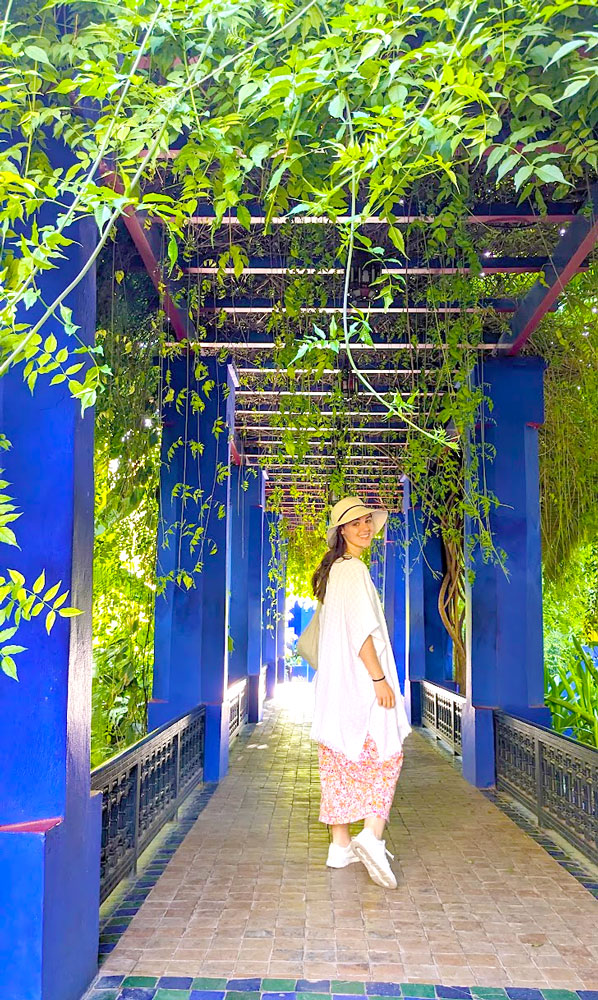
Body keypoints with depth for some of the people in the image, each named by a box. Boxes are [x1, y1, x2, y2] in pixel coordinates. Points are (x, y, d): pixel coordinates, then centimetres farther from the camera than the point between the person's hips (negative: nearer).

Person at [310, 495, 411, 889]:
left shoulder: (333, 570, 17)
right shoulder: (354, 569, -12)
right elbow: (361, 628, -20)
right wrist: (380, 678, -19)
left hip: (336, 680, 9)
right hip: (359, 678, -9)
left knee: (340, 760, 9)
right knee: (384, 755, -3)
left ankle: (340, 845, 14)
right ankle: (372, 835, -14)